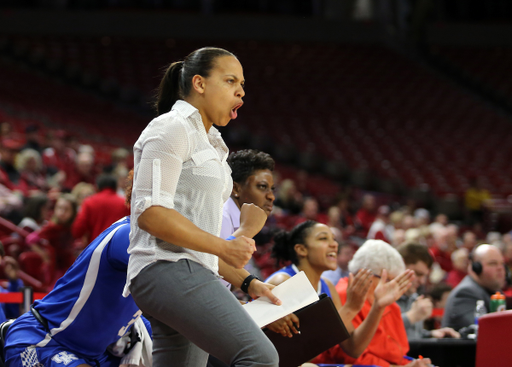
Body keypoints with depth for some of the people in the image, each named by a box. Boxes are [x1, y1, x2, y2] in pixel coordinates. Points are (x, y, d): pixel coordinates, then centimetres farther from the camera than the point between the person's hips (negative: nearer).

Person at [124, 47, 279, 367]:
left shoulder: (208, 142, 26)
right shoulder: (172, 128, -3)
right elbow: (150, 213, -15)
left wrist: (245, 281, 17)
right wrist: (224, 247, -15)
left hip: (191, 275, 10)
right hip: (168, 269, -10)